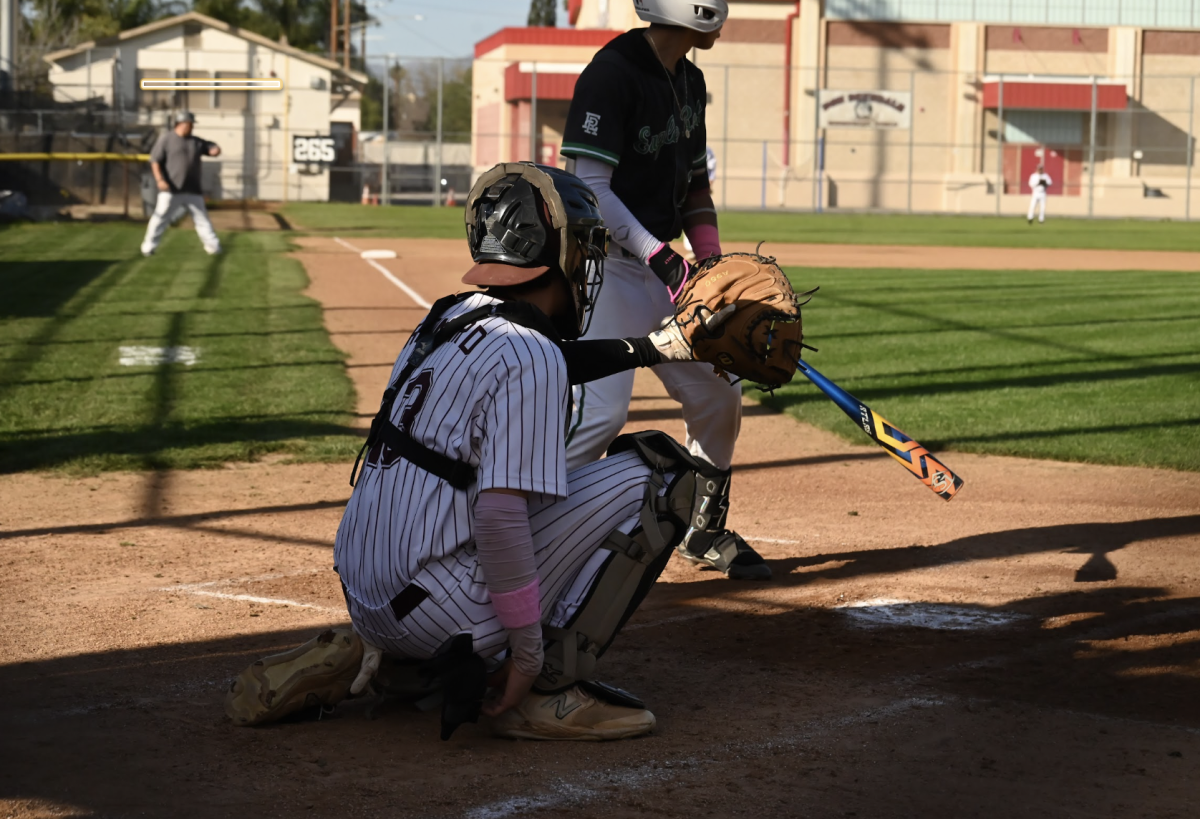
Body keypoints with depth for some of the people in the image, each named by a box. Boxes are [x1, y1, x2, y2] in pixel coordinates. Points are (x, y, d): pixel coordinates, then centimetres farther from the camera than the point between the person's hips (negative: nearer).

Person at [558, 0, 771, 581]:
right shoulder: (613, 73, -18)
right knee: (601, 410, -19)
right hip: (603, 263, -9)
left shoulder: (689, 82, 11)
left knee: (717, 395, 11)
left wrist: (713, 264, 10)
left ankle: (704, 529, 29)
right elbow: (591, 187, -22)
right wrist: (660, 256, -27)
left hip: (661, 264, 9)